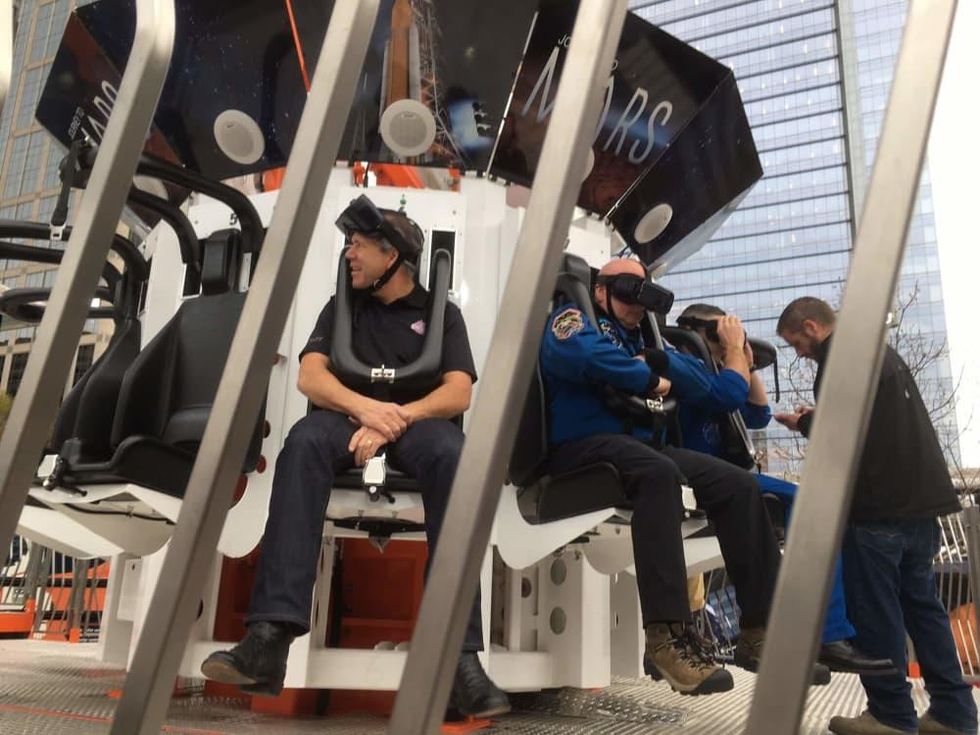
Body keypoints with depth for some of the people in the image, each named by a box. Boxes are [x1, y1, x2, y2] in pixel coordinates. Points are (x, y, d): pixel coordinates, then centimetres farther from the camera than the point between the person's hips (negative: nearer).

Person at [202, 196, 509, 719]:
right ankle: (271, 636, -44)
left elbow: (458, 393, -2)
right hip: (348, 419, 2)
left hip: (417, 422, -1)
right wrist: (364, 407, -18)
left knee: (450, 454, -37)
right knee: (305, 439, -35)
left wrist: (396, 417, -21)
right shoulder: (341, 307, 20)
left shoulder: (440, 312, 14)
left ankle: (460, 656, -42)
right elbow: (309, 376, 3)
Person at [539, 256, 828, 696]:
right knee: (660, 473, -37)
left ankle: (760, 631, -8)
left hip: (639, 445, 8)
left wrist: (659, 364, 7)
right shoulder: (574, 317, 6)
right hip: (584, 445, -8)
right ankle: (668, 634, -40)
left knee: (738, 484, -8)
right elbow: (583, 354, -21)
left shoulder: (638, 339, 28)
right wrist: (650, 380, -9)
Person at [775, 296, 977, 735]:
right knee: (921, 603, 13)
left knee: (876, 609, -2)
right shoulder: (879, 350, 21)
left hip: (881, 504, -10)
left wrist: (804, 423, 2)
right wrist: (814, 420, 15)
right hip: (920, 496, 10)